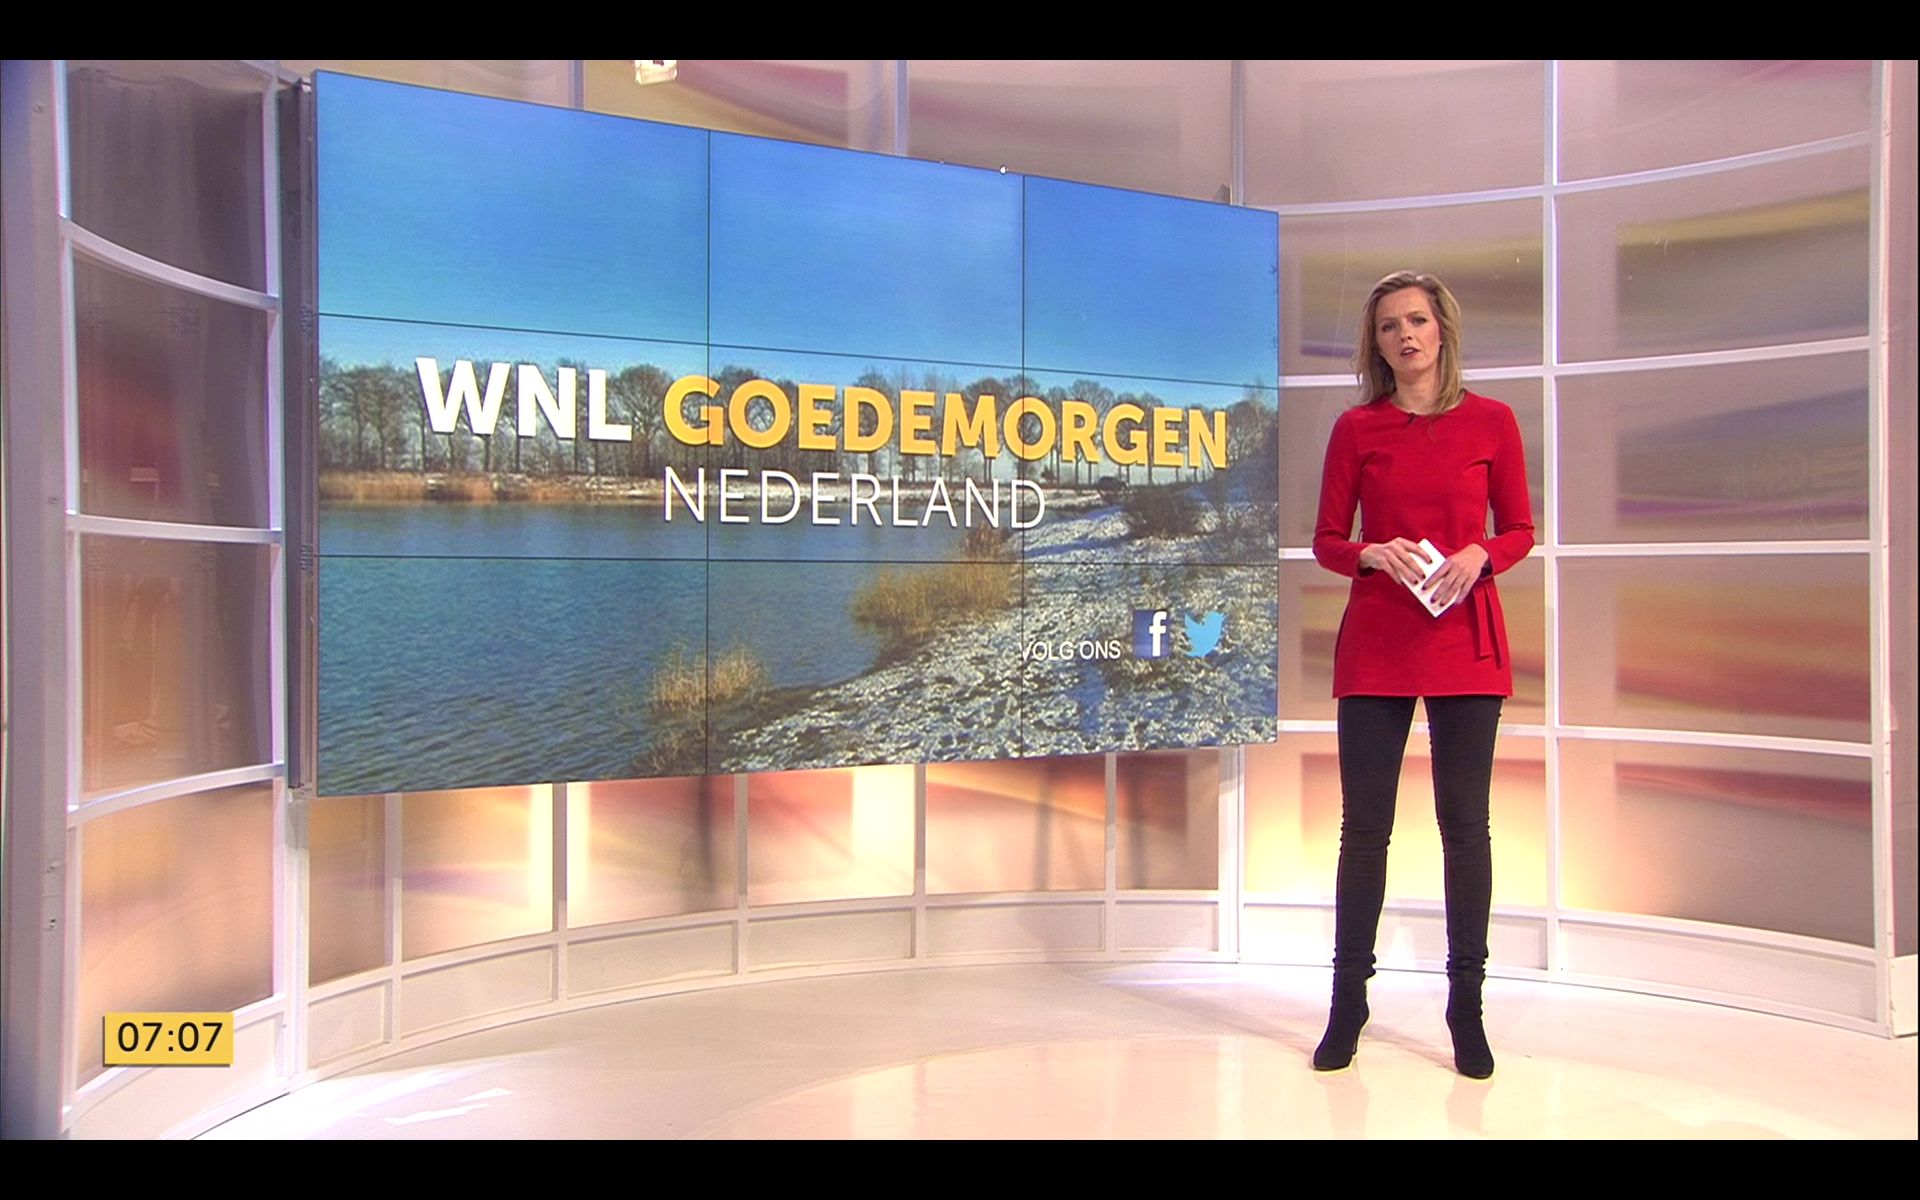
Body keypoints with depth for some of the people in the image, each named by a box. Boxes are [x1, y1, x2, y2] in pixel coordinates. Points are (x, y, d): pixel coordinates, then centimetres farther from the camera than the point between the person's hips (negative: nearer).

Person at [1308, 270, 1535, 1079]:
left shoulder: (1491, 422, 4)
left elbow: (1520, 531, 7)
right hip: (1375, 640, 0)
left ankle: (1466, 1004, 18)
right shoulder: (1356, 428, 4)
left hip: (1466, 639, 0)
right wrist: (1374, 555, -14)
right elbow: (1326, 540, 5)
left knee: (1464, 822, 4)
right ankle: (1348, 1001, 17)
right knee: (1363, 824, 4)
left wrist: (1479, 556, -12)